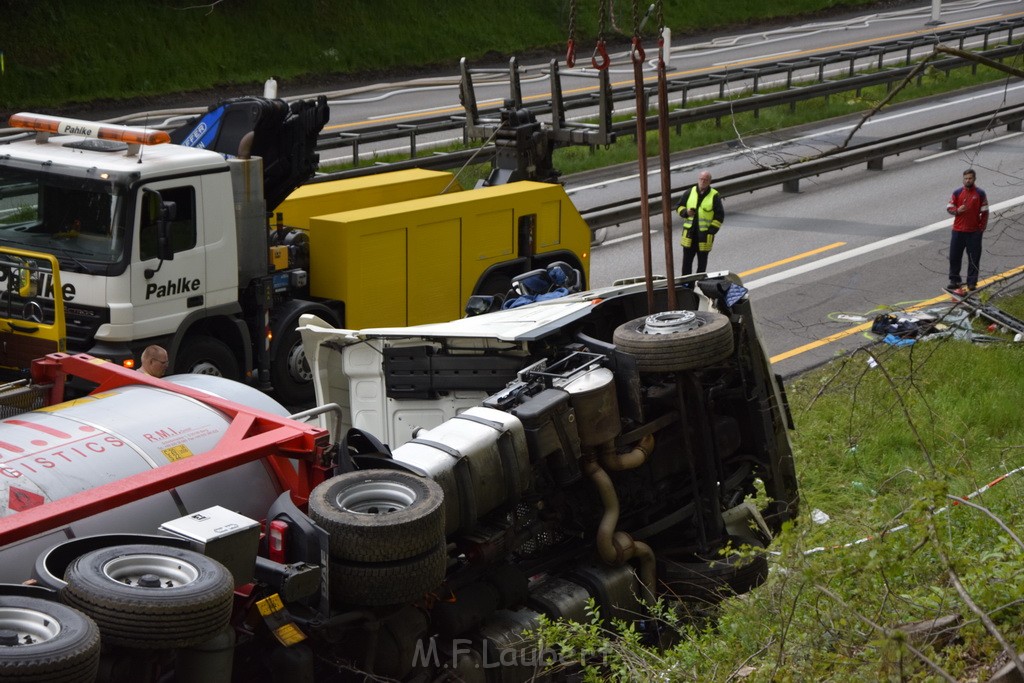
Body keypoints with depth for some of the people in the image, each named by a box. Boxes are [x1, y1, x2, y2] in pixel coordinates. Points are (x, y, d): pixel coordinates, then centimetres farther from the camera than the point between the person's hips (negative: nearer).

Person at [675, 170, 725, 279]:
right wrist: (685, 212, -8)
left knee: (702, 263, 6)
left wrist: (711, 231, -10)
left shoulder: (715, 196, -4)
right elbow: (679, 207, 15)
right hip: (689, 234, 3)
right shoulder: (689, 193, 5)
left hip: (704, 236, -3)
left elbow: (719, 216, -2)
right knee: (687, 261, 6)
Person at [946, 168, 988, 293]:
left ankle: (972, 282, 9)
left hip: (974, 231, -2)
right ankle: (954, 280, 18)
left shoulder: (980, 193, -2)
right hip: (958, 230, 2)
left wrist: (982, 227, -2)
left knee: (974, 258, 2)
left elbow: (985, 212, 2)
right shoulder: (957, 192, 3)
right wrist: (957, 210, -16)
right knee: (954, 256, 5)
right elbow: (949, 208, 6)